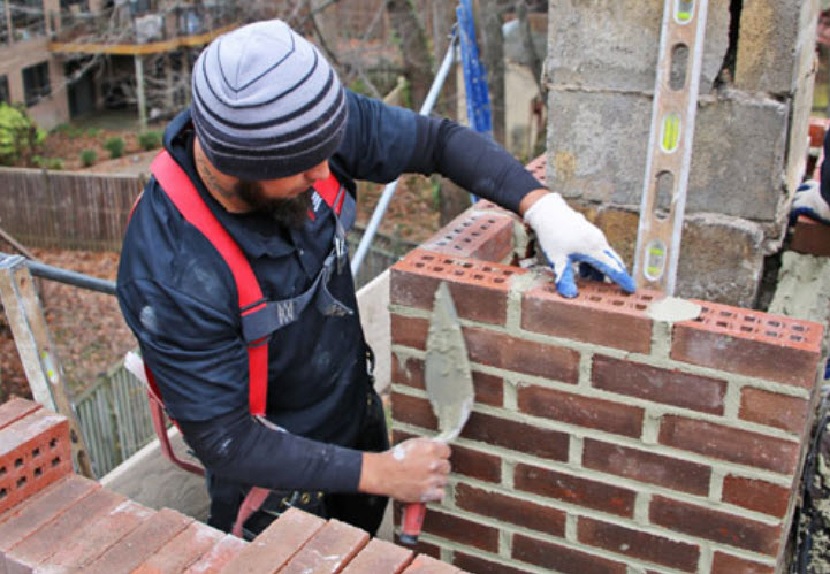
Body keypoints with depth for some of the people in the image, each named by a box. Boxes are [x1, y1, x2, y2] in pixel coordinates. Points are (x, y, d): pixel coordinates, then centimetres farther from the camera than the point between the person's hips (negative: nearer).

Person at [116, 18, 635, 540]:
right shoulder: (171, 276, -37)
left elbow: (437, 139, -9)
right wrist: (379, 472, -26)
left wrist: (540, 205, -22)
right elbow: (225, 437, -28)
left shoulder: (304, 125, -24)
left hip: (357, 411, 6)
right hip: (272, 467, -5)